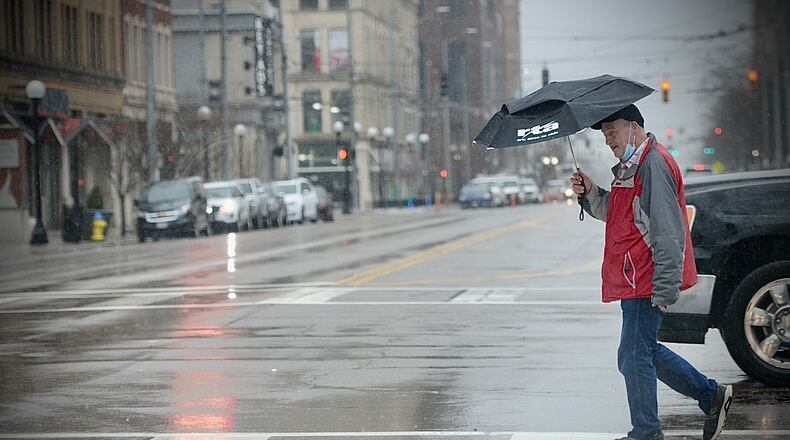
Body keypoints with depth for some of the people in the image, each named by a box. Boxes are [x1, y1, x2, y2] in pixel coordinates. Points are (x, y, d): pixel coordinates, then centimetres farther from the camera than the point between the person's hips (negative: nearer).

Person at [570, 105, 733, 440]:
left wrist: (665, 289, -24)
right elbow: (612, 212, 25)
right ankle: (711, 395, 25)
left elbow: (668, 234, -22)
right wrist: (590, 192, 5)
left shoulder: (653, 165, -17)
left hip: (647, 283, -11)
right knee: (644, 352, 17)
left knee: (634, 357, -4)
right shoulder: (628, 167, 16)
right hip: (634, 281, 11)